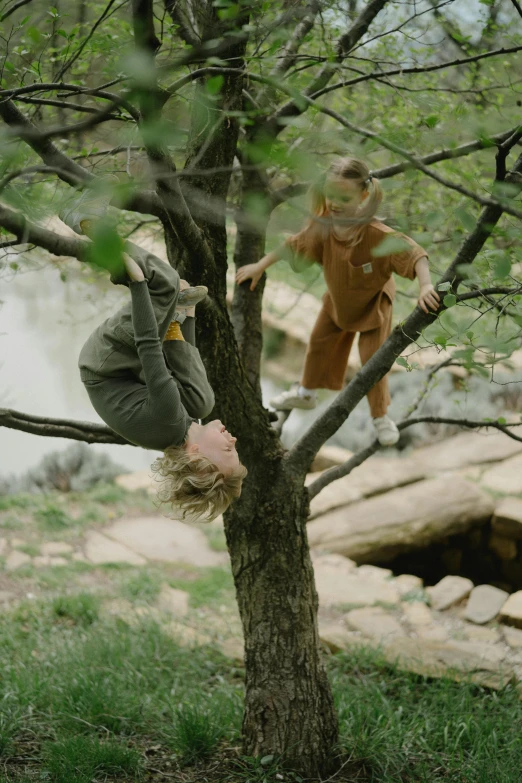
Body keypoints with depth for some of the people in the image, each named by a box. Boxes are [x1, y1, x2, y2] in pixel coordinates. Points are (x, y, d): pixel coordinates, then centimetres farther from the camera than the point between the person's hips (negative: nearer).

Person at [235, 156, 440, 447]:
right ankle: (307, 393, 48)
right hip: (337, 300, 5)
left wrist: (425, 286, -61)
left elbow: (413, 253, -45)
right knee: (318, 344, 22)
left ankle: (382, 417, 22)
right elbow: (294, 245, -9)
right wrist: (260, 267, -2)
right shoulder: (323, 225, -25)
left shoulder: (378, 235, -41)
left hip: (372, 305, -5)